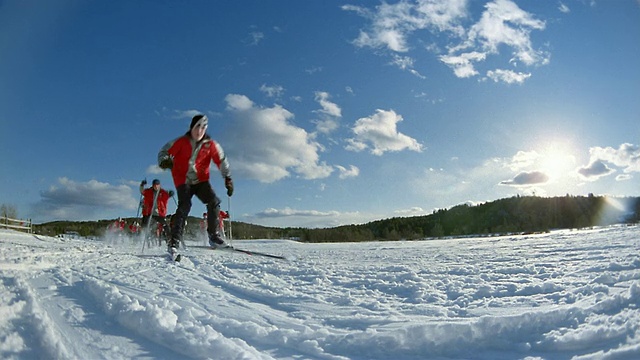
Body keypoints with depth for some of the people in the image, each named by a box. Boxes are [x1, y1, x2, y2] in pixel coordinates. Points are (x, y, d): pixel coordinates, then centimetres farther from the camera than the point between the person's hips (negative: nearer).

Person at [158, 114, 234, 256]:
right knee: (184, 206, -22)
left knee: (214, 202, -16)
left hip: (201, 180, 3)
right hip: (183, 180, -2)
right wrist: (164, 161, -24)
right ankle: (174, 242, -19)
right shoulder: (182, 142, -5)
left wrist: (228, 179, -3)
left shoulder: (210, 144, -1)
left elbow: (221, 160, 3)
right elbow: (165, 151, -1)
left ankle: (213, 236, -4)